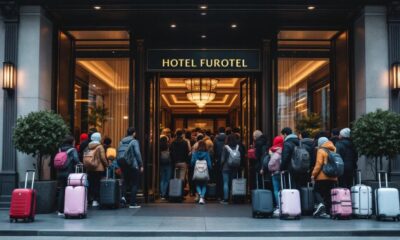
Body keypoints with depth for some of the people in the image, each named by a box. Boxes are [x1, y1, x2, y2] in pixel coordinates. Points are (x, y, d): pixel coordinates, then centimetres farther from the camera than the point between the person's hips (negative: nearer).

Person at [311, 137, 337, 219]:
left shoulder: (321, 151, -6)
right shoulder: (333, 150, 14)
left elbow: (319, 164, -13)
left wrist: (313, 174, -7)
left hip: (322, 177, -6)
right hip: (333, 177, 6)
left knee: (317, 191, 7)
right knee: (328, 194, 9)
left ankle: (320, 204, -20)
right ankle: (327, 211, 5)